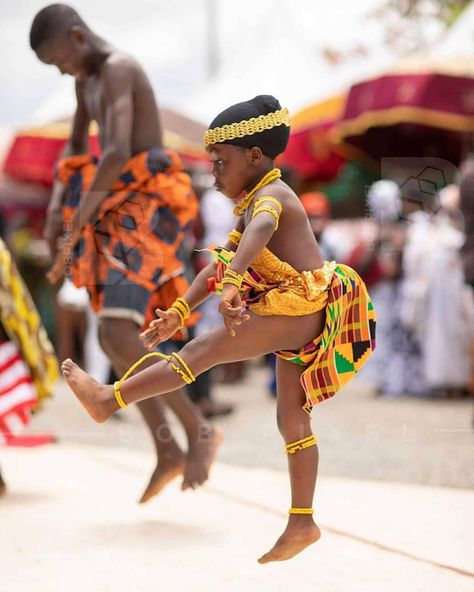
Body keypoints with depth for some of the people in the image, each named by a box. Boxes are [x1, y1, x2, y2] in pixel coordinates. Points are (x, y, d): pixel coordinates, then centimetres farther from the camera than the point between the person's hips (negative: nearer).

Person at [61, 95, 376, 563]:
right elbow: (221, 263, 23)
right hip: (296, 319, 11)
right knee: (292, 418, 11)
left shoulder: (271, 195, -11)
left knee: (204, 350, -16)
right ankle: (302, 523, 15)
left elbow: (260, 232, -36)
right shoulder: (251, 205, 21)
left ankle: (110, 399, -17)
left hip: (303, 308, -11)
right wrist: (179, 312, 15)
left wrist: (232, 286, -52)